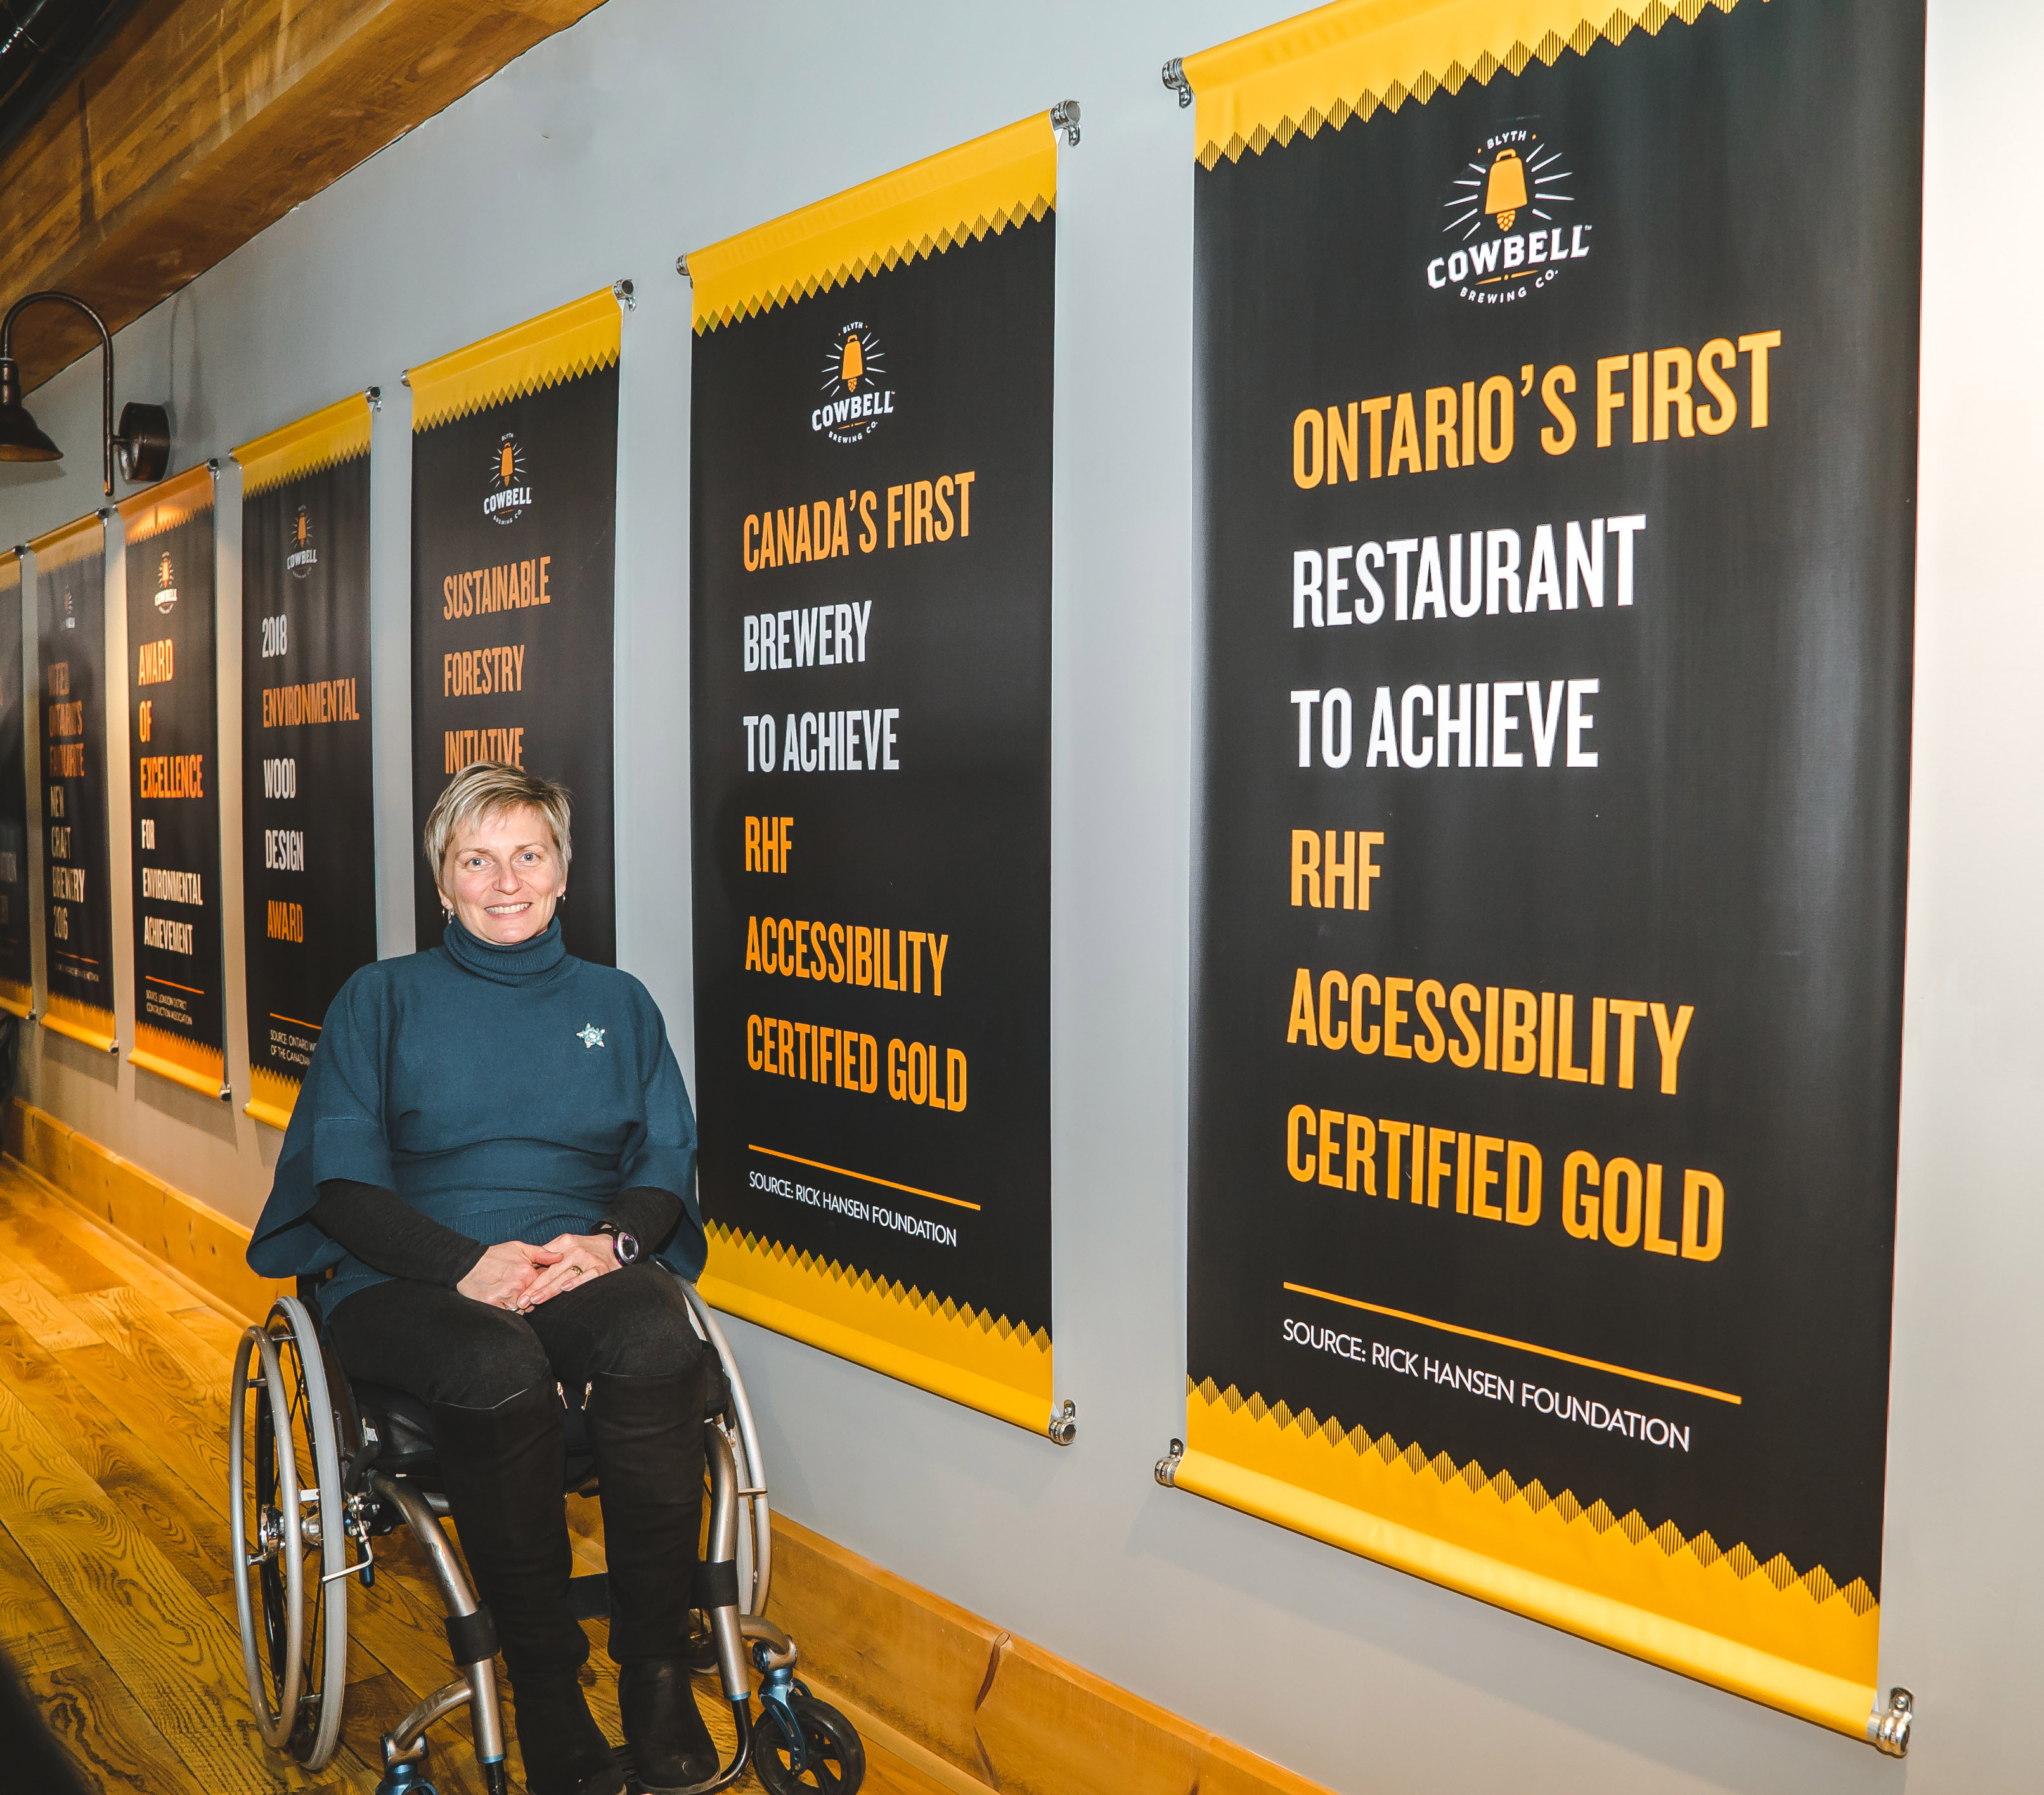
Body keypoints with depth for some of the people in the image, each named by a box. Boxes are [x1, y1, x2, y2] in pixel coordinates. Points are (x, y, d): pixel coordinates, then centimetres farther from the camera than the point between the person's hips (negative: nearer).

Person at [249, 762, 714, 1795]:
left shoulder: (617, 1003, 19)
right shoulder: (382, 999, 13)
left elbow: (668, 1163, 12)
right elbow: (342, 1180, 3)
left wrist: (611, 1239, -11)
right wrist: (466, 1261, -15)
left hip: (585, 1263, 2)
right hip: (409, 1279, -1)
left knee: (657, 1346, -34)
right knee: (499, 1372, -37)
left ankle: (655, 1667, -18)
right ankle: (543, 1681, -17)